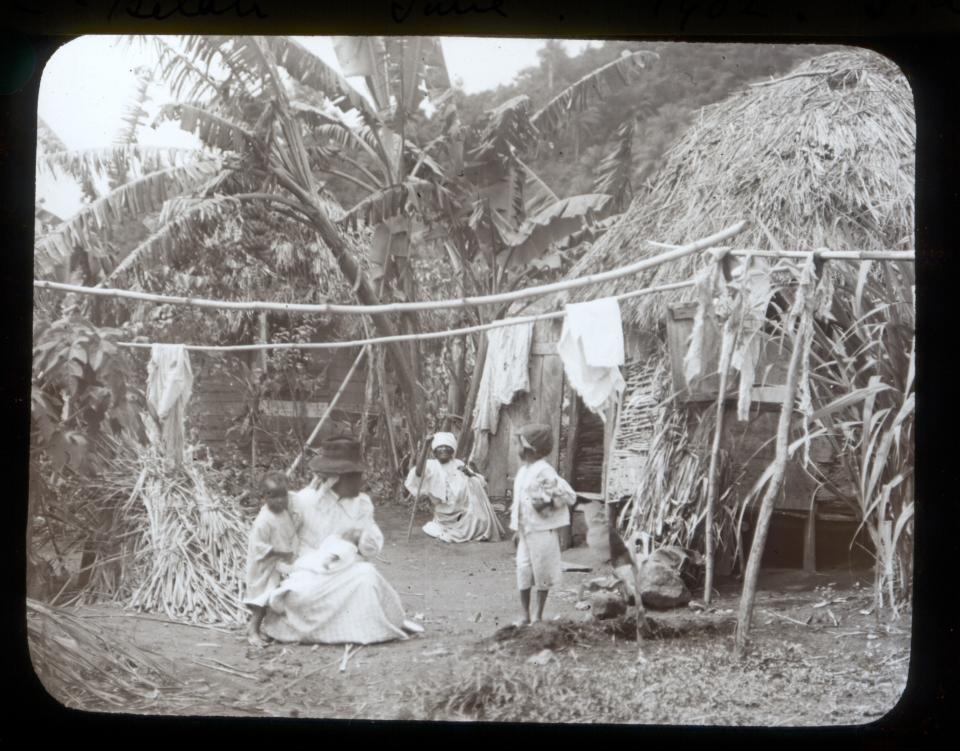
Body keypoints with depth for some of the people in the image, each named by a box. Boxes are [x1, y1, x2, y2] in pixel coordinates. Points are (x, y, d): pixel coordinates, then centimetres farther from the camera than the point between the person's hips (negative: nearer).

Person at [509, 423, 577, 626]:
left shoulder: (544, 471, -15)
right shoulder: (523, 470, 11)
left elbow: (569, 495, -16)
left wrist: (545, 504, -18)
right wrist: (517, 530, 18)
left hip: (542, 531, -7)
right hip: (525, 530, 7)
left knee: (542, 572, 3)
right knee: (523, 571, 5)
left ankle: (538, 616, 13)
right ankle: (525, 615, 14)